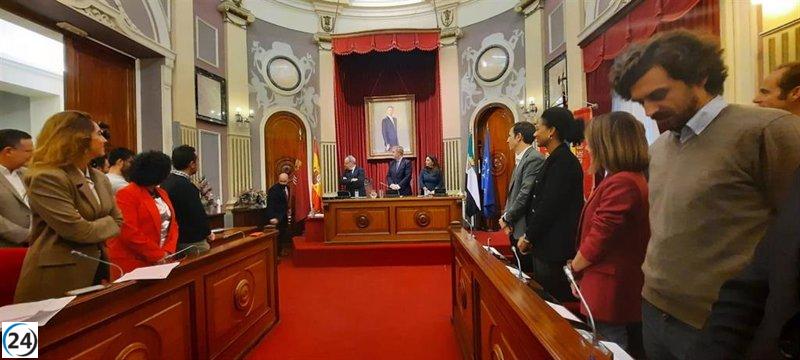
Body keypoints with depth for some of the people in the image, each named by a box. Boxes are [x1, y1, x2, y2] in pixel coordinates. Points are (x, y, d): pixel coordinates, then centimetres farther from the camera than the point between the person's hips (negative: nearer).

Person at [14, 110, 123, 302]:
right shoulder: (45, 178, -16)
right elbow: (78, 230, -23)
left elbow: (118, 222, 7)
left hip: (98, 272, 7)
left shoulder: (100, 178, 8)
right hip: (58, 278, -7)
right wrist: (107, 224, -3)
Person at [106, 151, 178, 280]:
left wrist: (168, 251, -6)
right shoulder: (127, 194, -11)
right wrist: (158, 255, -18)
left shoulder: (162, 193, 11)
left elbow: (172, 224, 8)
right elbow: (129, 233, -19)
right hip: (133, 263, -7)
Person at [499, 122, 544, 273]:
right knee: (519, 269, 17)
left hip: (525, 229, -9)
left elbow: (526, 194, -20)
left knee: (527, 271, 1)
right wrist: (507, 218, 4)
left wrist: (506, 218, -10)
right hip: (516, 228, 9)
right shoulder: (521, 159, 15)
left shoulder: (534, 158, -15)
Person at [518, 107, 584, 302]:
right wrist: (529, 235, 8)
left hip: (556, 249, -9)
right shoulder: (556, 159, 12)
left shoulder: (563, 161, -17)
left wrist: (528, 237, -9)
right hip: (546, 245, 9)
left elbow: (550, 206, -20)